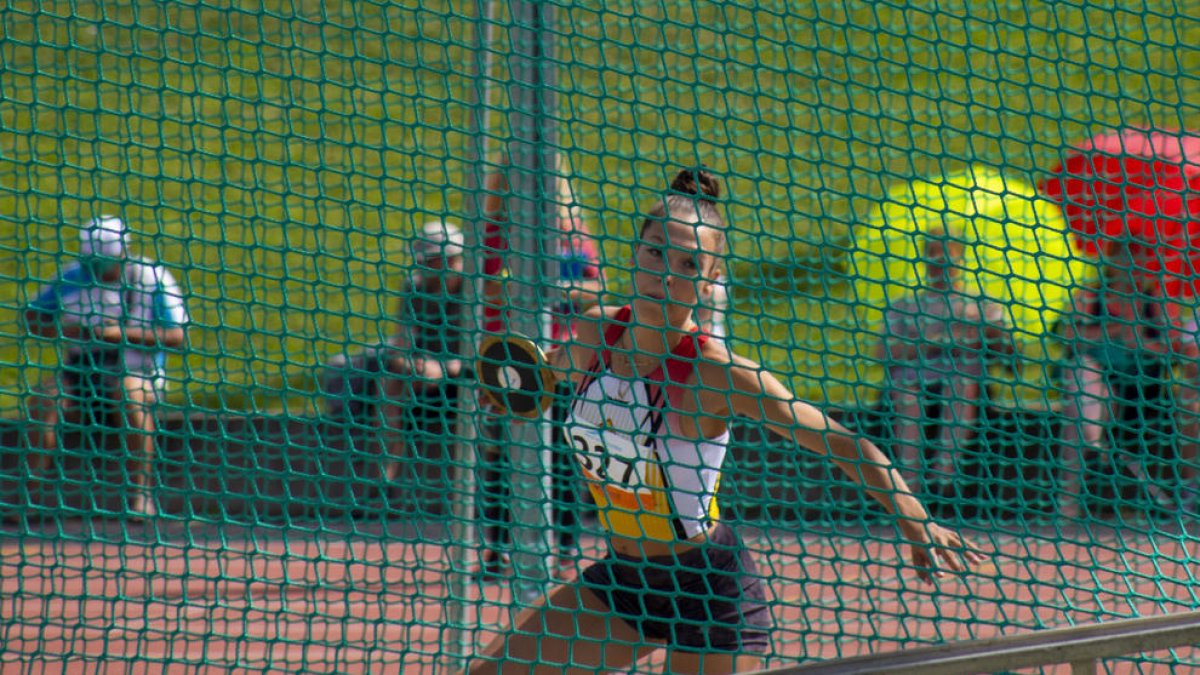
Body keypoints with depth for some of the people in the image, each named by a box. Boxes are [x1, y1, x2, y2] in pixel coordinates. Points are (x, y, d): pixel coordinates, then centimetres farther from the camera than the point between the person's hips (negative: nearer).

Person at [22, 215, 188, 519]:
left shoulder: (152, 278, -2)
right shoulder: (72, 277, 8)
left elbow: (177, 336, -9)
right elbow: (30, 318, 13)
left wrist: (123, 333, -19)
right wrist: (59, 330, -9)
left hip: (136, 372, -3)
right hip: (80, 373, 3)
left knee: (131, 396, -36)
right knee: (44, 398, -24)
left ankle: (140, 494, -36)